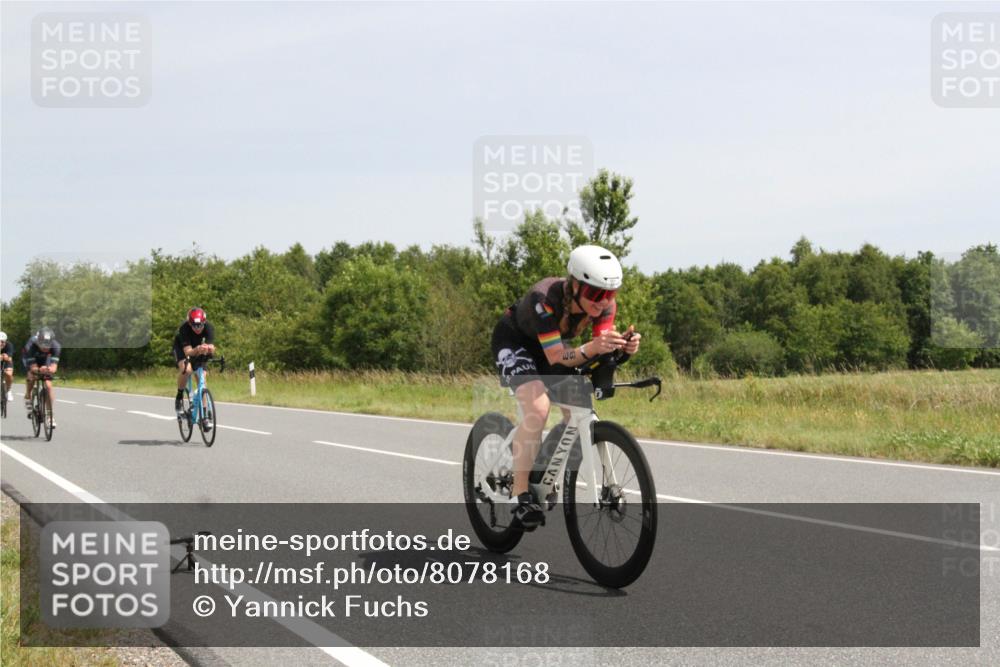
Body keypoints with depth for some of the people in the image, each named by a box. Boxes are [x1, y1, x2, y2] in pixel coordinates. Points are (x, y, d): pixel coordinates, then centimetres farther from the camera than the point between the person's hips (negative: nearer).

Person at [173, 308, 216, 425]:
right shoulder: (184, 328, -36)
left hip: (198, 351, 3)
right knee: (186, 369, -33)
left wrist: (209, 348, -58)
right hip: (181, 348, -3)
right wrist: (197, 350, -62)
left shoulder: (208, 327, -30)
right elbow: (188, 352, -41)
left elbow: (212, 349, -35)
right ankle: (179, 397, -10)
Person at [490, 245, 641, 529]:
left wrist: (623, 345, -46)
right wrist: (591, 348, -57)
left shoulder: (604, 303, -23)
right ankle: (519, 494, -22)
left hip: (554, 345, 6)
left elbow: (603, 345, -24)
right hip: (514, 341, -6)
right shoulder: (546, 298, -39)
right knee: (538, 407, -28)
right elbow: (556, 356, -40)